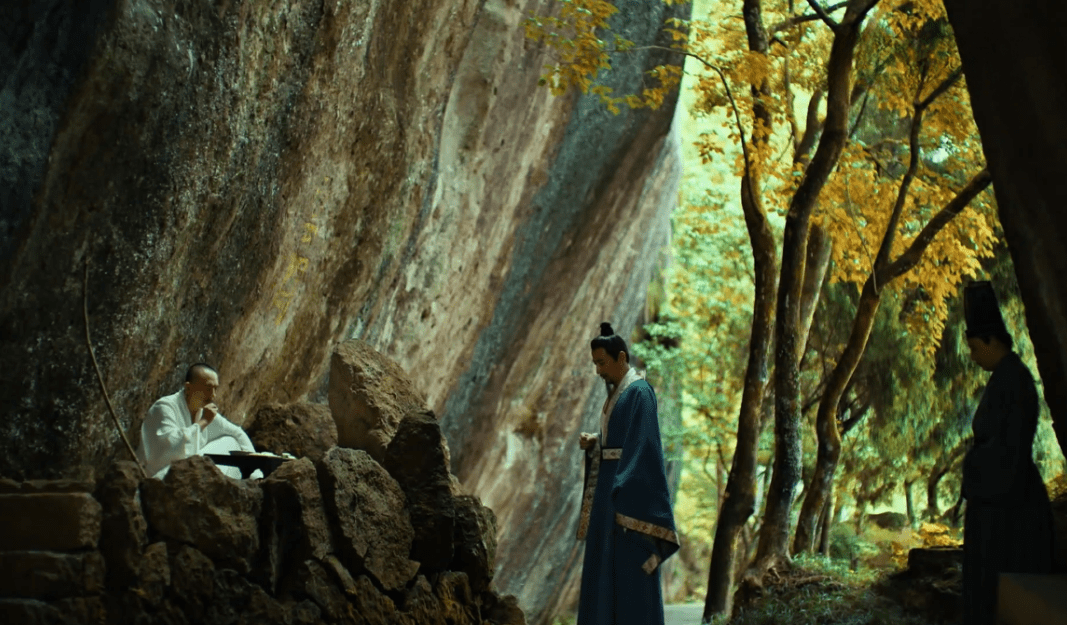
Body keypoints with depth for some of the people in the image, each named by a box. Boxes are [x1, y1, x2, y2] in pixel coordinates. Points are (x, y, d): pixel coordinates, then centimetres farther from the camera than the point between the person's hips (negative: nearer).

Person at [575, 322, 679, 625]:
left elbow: (642, 446, -18)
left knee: (631, 574, -6)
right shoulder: (616, 393, 17)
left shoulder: (639, 392, -12)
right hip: (608, 490, 10)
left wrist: (626, 493, -23)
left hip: (629, 491, -10)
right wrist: (593, 442, 1)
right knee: (605, 570, 10)